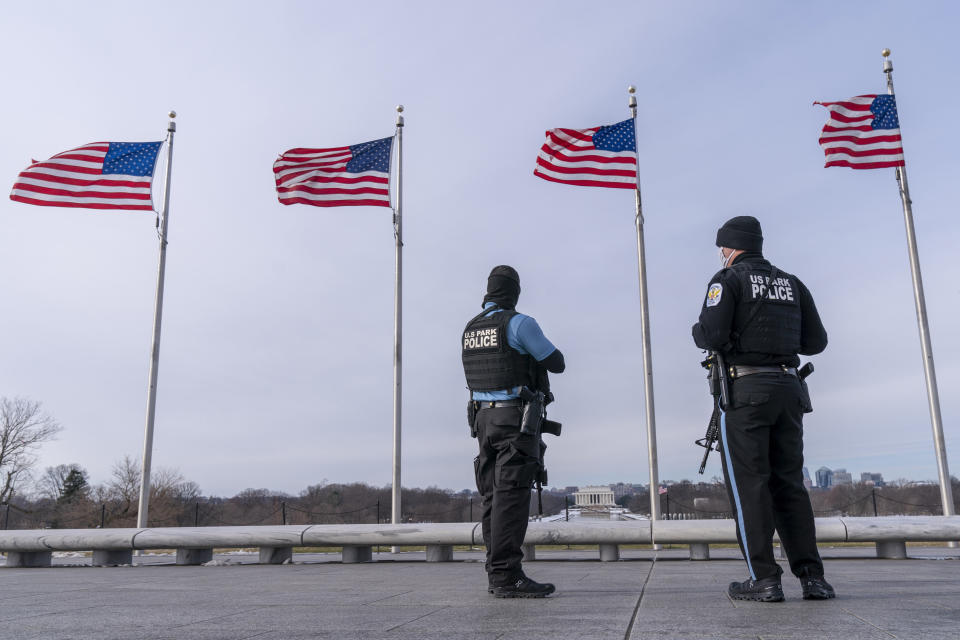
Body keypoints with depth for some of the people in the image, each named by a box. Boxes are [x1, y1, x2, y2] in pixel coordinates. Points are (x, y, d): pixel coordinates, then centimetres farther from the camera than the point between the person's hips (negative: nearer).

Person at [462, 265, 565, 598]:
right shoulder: (519, 323, -10)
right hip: (517, 418, -7)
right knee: (512, 495, -10)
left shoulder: (470, 328, 12)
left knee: (494, 496, 9)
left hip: (483, 417, 7)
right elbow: (557, 364, -4)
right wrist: (542, 349, 17)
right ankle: (506, 576, -12)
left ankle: (497, 573, 13)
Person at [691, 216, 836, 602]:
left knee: (748, 483, -3)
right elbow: (816, 341, 15)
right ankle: (811, 576, 3)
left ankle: (764, 578, -5)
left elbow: (712, 336, -14)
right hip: (788, 387, 6)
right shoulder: (791, 283, 17)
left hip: (745, 388, -6)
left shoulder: (728, 279, -1)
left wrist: (698, 331, 8)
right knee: (788, 482, 8)